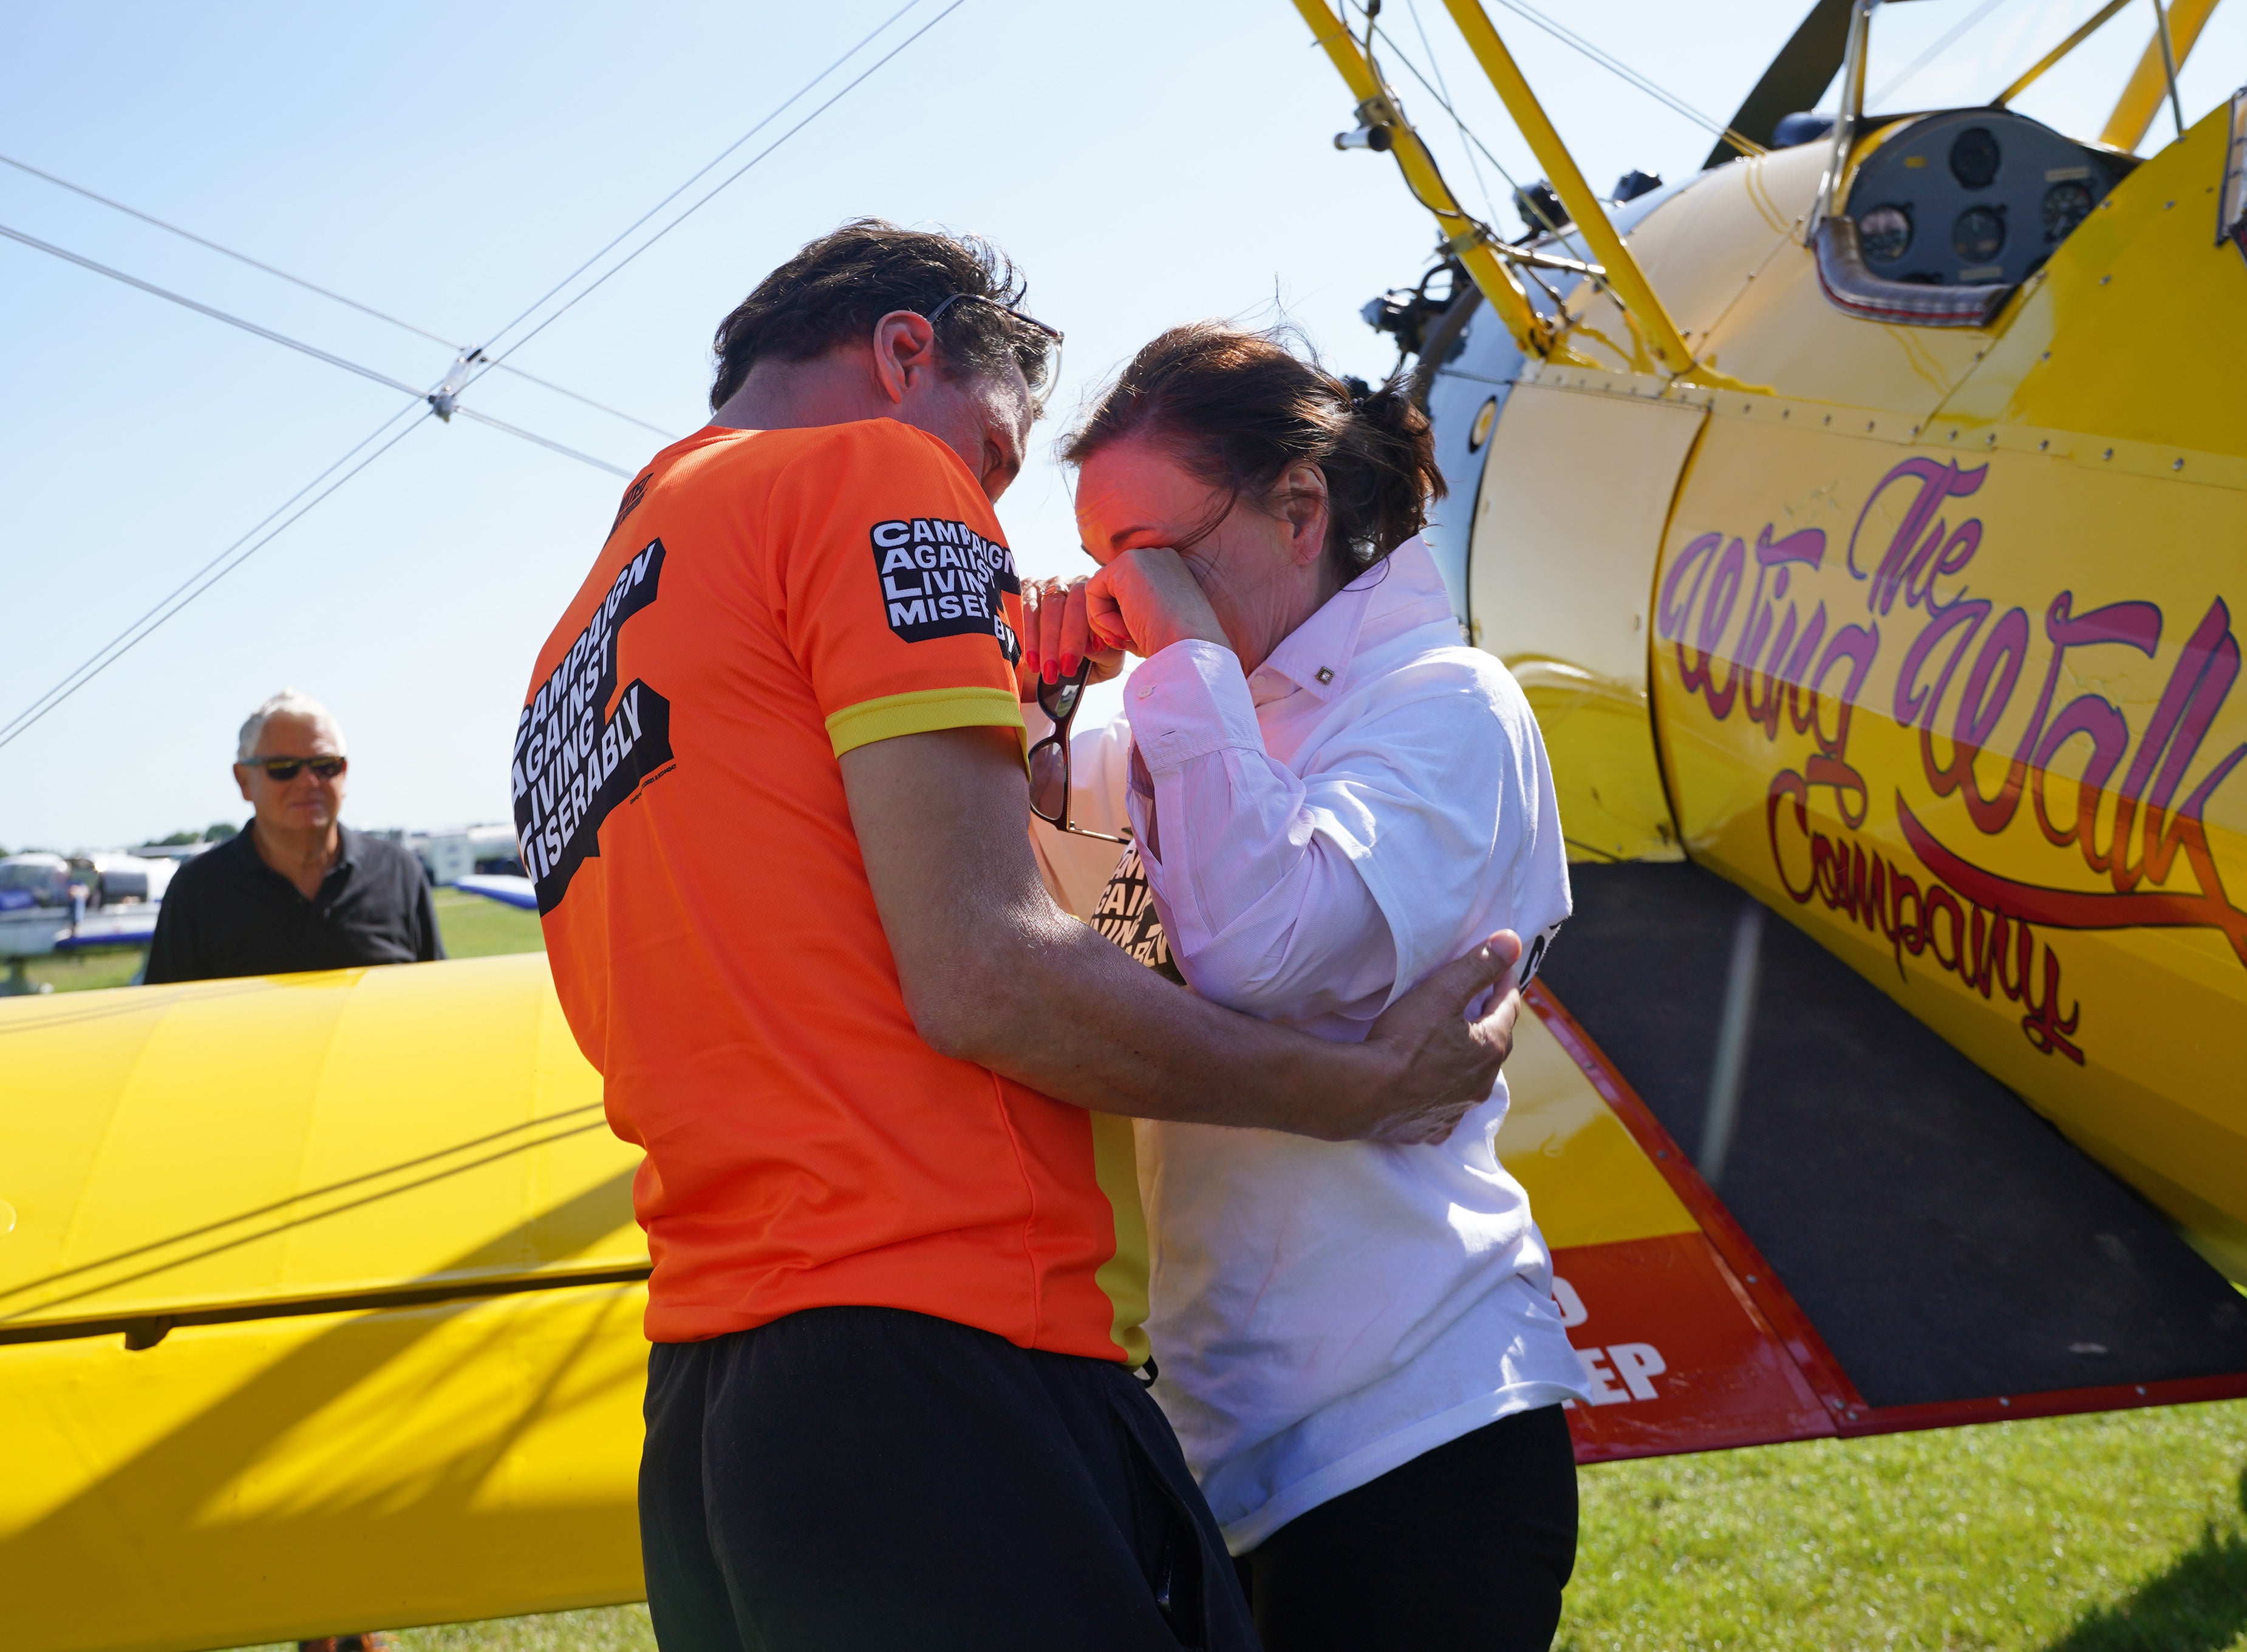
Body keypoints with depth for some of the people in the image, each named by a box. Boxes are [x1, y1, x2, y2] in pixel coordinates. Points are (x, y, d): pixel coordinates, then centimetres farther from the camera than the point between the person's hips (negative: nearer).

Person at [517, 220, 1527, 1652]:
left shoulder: (578, 653, 24)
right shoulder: (873, 478, -2)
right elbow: (987, 975, -13)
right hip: (936, 1369, -9)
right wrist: (1365, 1089, -3)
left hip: (706, 1416, 9)